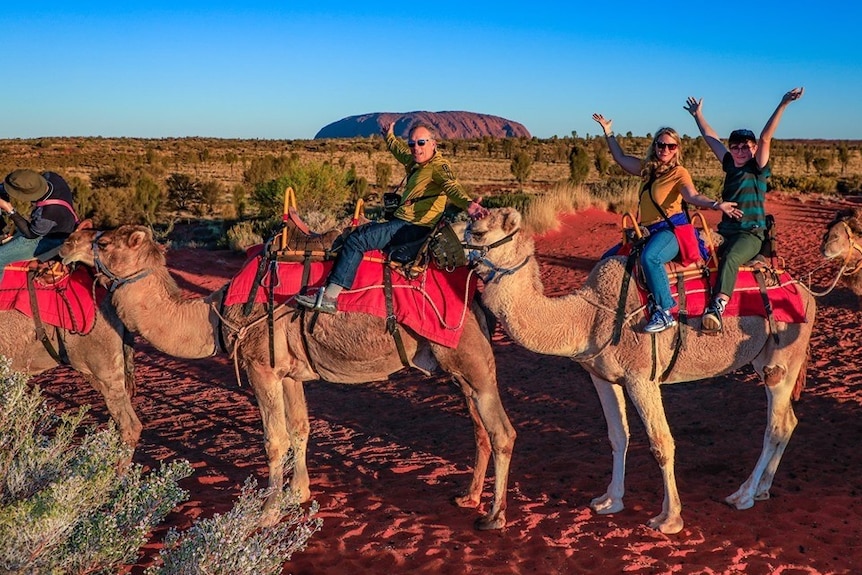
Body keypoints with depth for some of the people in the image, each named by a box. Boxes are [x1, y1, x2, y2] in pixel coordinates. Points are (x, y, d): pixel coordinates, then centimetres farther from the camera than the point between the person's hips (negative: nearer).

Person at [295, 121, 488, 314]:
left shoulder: (439, 166, -10)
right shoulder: (415, 162, 17)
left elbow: (450, 186, -30)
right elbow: (400, 151, 40)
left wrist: (467, 204, -51)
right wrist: (389, 137, 59)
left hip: (414, 227, -11)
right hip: (402, 222, 11)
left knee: (357, 239, -20)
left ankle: (329, 297, -22)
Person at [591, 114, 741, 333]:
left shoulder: (679, 173, -5)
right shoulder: (648, 168, 13)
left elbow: (692, 196, -22)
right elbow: (620, 158, 25)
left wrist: (716, 205, -40)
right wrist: (608, 131, 26)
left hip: (673, 228, -8)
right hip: (650, 231, 8)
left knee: (650, 257, -38)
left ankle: (664, 313, -32)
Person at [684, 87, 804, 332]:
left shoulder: (758, 169, 1)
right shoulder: (731, 166, 16)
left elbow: (765, 138, -12)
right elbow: (710, 137, 25)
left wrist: (783, 105, -20)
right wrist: (698, 114, 33)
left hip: (751, 233, -7)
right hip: (726, 231, 7)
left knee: (730, 257, -35)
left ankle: (717, 306, -52)